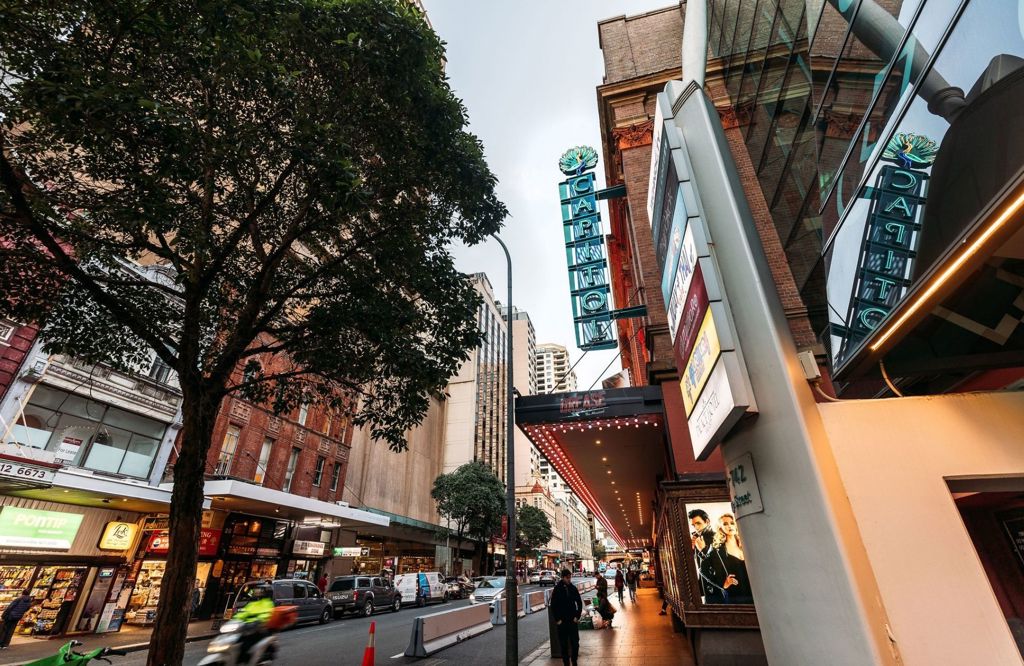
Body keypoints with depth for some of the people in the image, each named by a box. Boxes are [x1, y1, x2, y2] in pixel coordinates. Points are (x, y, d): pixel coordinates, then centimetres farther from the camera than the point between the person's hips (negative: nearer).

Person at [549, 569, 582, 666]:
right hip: (562, 621, -2)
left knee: (575, 643, 5)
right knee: (564, 644, 5)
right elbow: (553, 606, -5)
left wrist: (577, 616, 0)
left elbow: (579, 603, 7)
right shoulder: (557, 589, -8)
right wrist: (557, 619, -8)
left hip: (573, 620, 2)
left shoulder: (573, 588, 0)